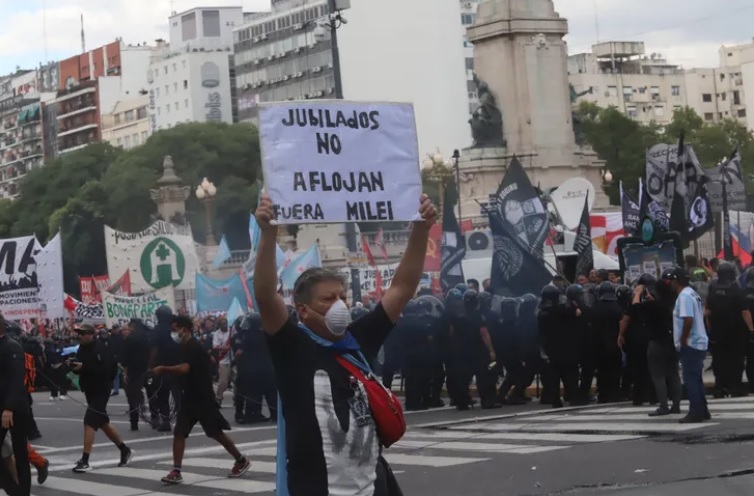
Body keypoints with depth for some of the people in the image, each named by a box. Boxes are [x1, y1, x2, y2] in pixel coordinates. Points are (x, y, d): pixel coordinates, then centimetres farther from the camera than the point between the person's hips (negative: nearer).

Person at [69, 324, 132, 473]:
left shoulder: (100, 348, -18)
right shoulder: (83, 348, 8)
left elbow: (105, 369, -28)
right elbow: (80, 369, 14)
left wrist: (83, 367, -31)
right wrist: (74, 365, -8)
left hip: (101, 390, -9)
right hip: (90, 390, 9)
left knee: (90, 422, -15)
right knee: (102, 422, 17)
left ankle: (85, 461, -15)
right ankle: (125, 450, 32)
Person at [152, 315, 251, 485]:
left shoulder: (192, 347, -19)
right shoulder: (187, 347, 12)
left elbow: (184, 369, -36)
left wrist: (163, 369, -32)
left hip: (203, 399, -9)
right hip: (189, 398, 9)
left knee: (216, 433, 1)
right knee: (179, 433, -2)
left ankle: (241, 461, 18)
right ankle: (176, 471, -4)